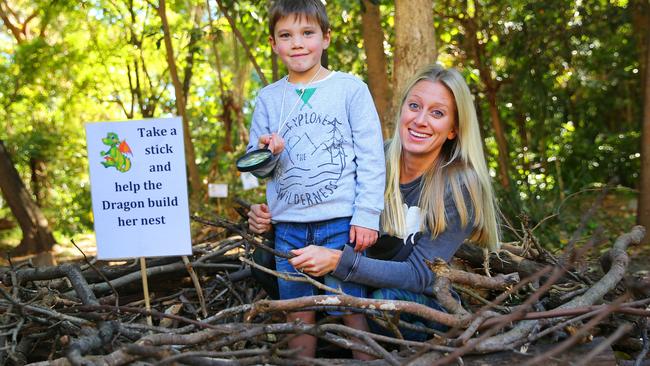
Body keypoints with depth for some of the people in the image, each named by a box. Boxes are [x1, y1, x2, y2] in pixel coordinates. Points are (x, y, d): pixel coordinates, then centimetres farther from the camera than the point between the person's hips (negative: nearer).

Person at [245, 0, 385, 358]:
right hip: (288, 225, 3)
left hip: (340, 221, -3)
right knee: (298, 315, 8)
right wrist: (267, 153, -11)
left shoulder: (350, 88, 1)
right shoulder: (268, 98, 9)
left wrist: (367, 216, -9)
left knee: (350, 309, 1)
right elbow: (256, 166, 12)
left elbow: (371, 157, -2)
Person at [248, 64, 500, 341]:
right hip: (368, 287, 4)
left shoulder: (461, 186, -18)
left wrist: (339, 261, -34)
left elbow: (421, 275, -23)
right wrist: (272, 221, -15)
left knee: (386, 299, -37)